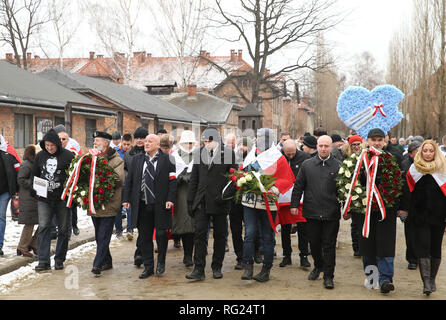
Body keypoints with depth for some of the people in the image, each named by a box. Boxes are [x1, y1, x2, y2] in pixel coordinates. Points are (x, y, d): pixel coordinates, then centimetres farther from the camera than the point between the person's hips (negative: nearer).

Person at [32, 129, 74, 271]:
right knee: (43, 227, -7)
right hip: (44, 199, 2)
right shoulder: (40, 156, 5)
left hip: (62, 199, -2)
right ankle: (43, 261, -6)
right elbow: (34, 174, 18)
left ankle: (59, 260, 18)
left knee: (63, 229, 6)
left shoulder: (68, 156, -6)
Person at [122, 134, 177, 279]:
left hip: (160, 205, -3)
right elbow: (129, 180, 12)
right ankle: (148, 267, 18)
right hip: (142, 205, 4)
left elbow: (172, 180, -4)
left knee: (161, 234, -1)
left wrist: (170, 199, -12)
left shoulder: (167, 159, -1)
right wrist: (126, 199, 5)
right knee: (144, 237, 7)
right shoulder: (137, 159, 10)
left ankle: (161, 263, 22)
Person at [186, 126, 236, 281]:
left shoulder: (228, 153, -2)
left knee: (219, 235, 7)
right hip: (201, 202, 2)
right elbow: (194, 178, 11)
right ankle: (199, 269, -2)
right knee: (199, 233, -5)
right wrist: (190, 201, 9)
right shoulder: (199, 153, 8)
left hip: (219, 202, -2)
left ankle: (217, 267, 19)